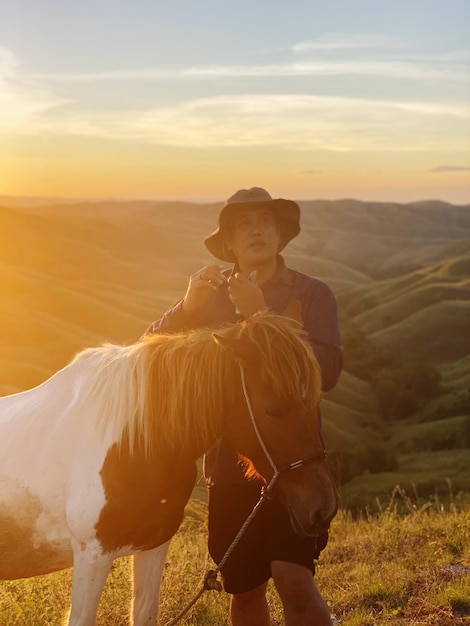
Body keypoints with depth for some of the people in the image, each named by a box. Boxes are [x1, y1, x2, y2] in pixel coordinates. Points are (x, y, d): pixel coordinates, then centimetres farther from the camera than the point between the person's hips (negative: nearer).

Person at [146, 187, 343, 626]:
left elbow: (326, 371, -16)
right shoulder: (209, 295, 9)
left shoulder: (312, 294, -1)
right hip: (228, 462, 3)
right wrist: (187, 307, -18)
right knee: (244, 590, 14)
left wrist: (262, 317, -23)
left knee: (294, 580, -20)